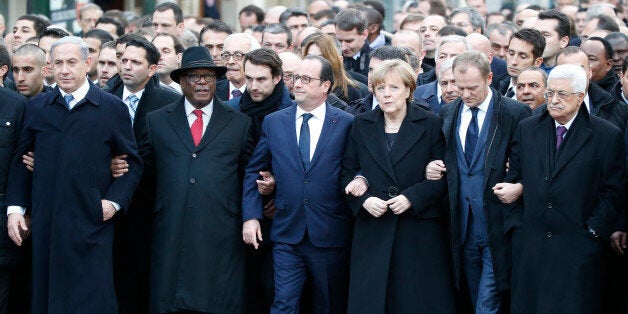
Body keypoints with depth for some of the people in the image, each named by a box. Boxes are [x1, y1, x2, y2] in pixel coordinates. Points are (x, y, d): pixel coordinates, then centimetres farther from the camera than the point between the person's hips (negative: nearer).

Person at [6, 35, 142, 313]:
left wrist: (115, 201, -5)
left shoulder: (112, 109, 3)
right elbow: (20, 162, 14)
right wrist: (15, 207, 6)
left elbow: (133, 162, 7)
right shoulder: (36, 108, 11)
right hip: (44, 225, 3)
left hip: (91, 225, -3)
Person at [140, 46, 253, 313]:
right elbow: (144, 170, 16)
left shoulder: (240, 123, 12)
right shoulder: (157, 121, 12)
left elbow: (249, 176, 12)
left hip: (221, 237, 0)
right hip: (171, 233, 1)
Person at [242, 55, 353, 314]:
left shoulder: (346, 124, -1)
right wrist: (251, 216, 2)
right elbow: (254, 172, 11)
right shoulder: (273, 122, 7)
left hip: (330, 235, -1)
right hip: (287, 234, 1)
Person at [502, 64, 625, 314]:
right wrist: (515, 222, 5)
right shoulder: (527, 129, 10)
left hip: (579, 248, -3)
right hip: (529, 244, 3)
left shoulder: (607, 136, -1)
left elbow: (612, 193, -2)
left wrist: (593, 231, -9)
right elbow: (513, 178, 13)